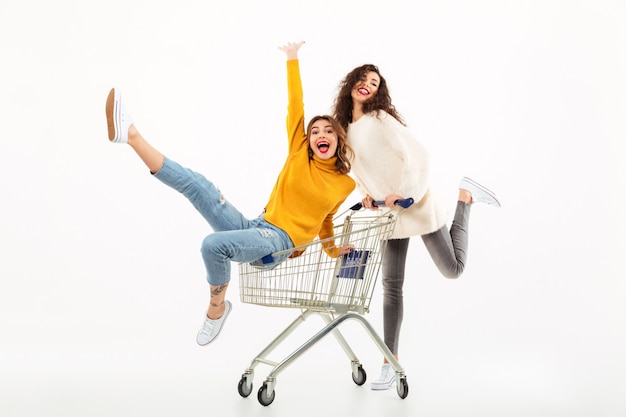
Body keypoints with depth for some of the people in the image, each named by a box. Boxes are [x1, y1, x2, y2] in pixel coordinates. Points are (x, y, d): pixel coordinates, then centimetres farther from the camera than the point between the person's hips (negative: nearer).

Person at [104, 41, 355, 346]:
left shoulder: (345, 185, 7)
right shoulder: (299, 155, 9)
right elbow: (295, 106, 7)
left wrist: (333, 251, 18)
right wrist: (292, 60, 8)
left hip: (280, 241, -3)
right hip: (256, 228, 3)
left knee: (214, 244, -34)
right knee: (196, 183, -15)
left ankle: (217, 307, -10)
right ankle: (131, 135, -16)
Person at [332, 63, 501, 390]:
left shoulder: (381, 119, -14)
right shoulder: (345, 127, 8)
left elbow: (417, 154, -20)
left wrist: (403, 193, -27)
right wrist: (367, 193, 0)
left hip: (414, 202, -6)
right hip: (388, 212, 6)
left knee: (452, 269, 3)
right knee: (391, 284, 2)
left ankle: (465, 197, 24)